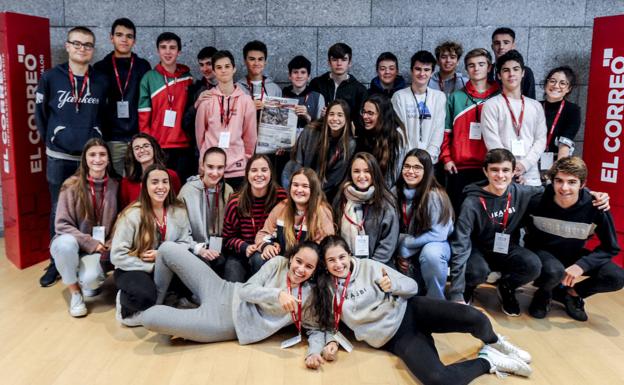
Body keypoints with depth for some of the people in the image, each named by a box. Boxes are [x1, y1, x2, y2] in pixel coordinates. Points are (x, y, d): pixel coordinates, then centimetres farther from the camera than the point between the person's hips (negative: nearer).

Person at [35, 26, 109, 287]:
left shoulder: (101, 81, 5)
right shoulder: (50, 78, 0)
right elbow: (40, 113, 5)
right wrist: (51, 140, 3)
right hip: (59, 157, -1)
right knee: (59, 210, 8)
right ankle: (57, 262, 21)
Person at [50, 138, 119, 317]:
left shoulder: (115, 185, -4)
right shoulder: (72, 185, -11)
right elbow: (62, 224, -11)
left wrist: (111, 243, -11)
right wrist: (90, 243, -20)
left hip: (100, 247, 0)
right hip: (72, 242, 0)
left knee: (90, 279, -29)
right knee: (66, 243, -36)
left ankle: (90, 281, 13)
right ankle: (75, 292, -10)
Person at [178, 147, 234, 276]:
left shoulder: (228, 191, 4)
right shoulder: (188, 191, -8)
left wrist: (217, 248, -9)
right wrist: (199, 249, -18)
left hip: (218, 249, 3)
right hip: (193, 249, -3)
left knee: (222, 263, -27)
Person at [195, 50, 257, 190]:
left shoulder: (245, 100, 1)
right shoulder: (206, 99, -1)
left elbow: (250, 134, 7)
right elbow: (199, 131, 8)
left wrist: (246, 157, 11)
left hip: (238, 168, 1)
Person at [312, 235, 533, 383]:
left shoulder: (368, 266, -2)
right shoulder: (325, 289, 3)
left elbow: (412, 287, 0)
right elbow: (331, 322, 15)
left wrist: (391, 285, -21)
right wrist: (332, 341, -6)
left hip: (409, 311, 0)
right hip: (395, 338, 0)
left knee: (475, 318, -26)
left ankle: (493, 343, 11)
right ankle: (487, 361, -3)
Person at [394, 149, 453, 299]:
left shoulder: (435, 195, -21)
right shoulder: (396, 192, -4)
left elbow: (438, 234, -24)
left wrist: (405, 244, -20)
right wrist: (399, 253, -13)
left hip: (435, 245, -5)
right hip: (404, 251, 5)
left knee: (430, 253, -37)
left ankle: (436, 301, -15)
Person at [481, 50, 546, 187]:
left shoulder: (536, 106, 15)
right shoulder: (491, 105, 2)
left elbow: (541, 139, 9)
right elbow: (492, 142, -6)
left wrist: (524, 164, -8)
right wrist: (511, 169, -12)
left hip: (531, 176, 4)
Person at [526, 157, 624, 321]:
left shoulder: (595, 207, -21)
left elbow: (611, 248, -11)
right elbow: (529, 237, -5)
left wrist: (582, 264, -24)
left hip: (573, 255, 3)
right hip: (542, 252, -2)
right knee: (554, 272, -37)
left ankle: (571, 293, 8)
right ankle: (544, 294, 0)